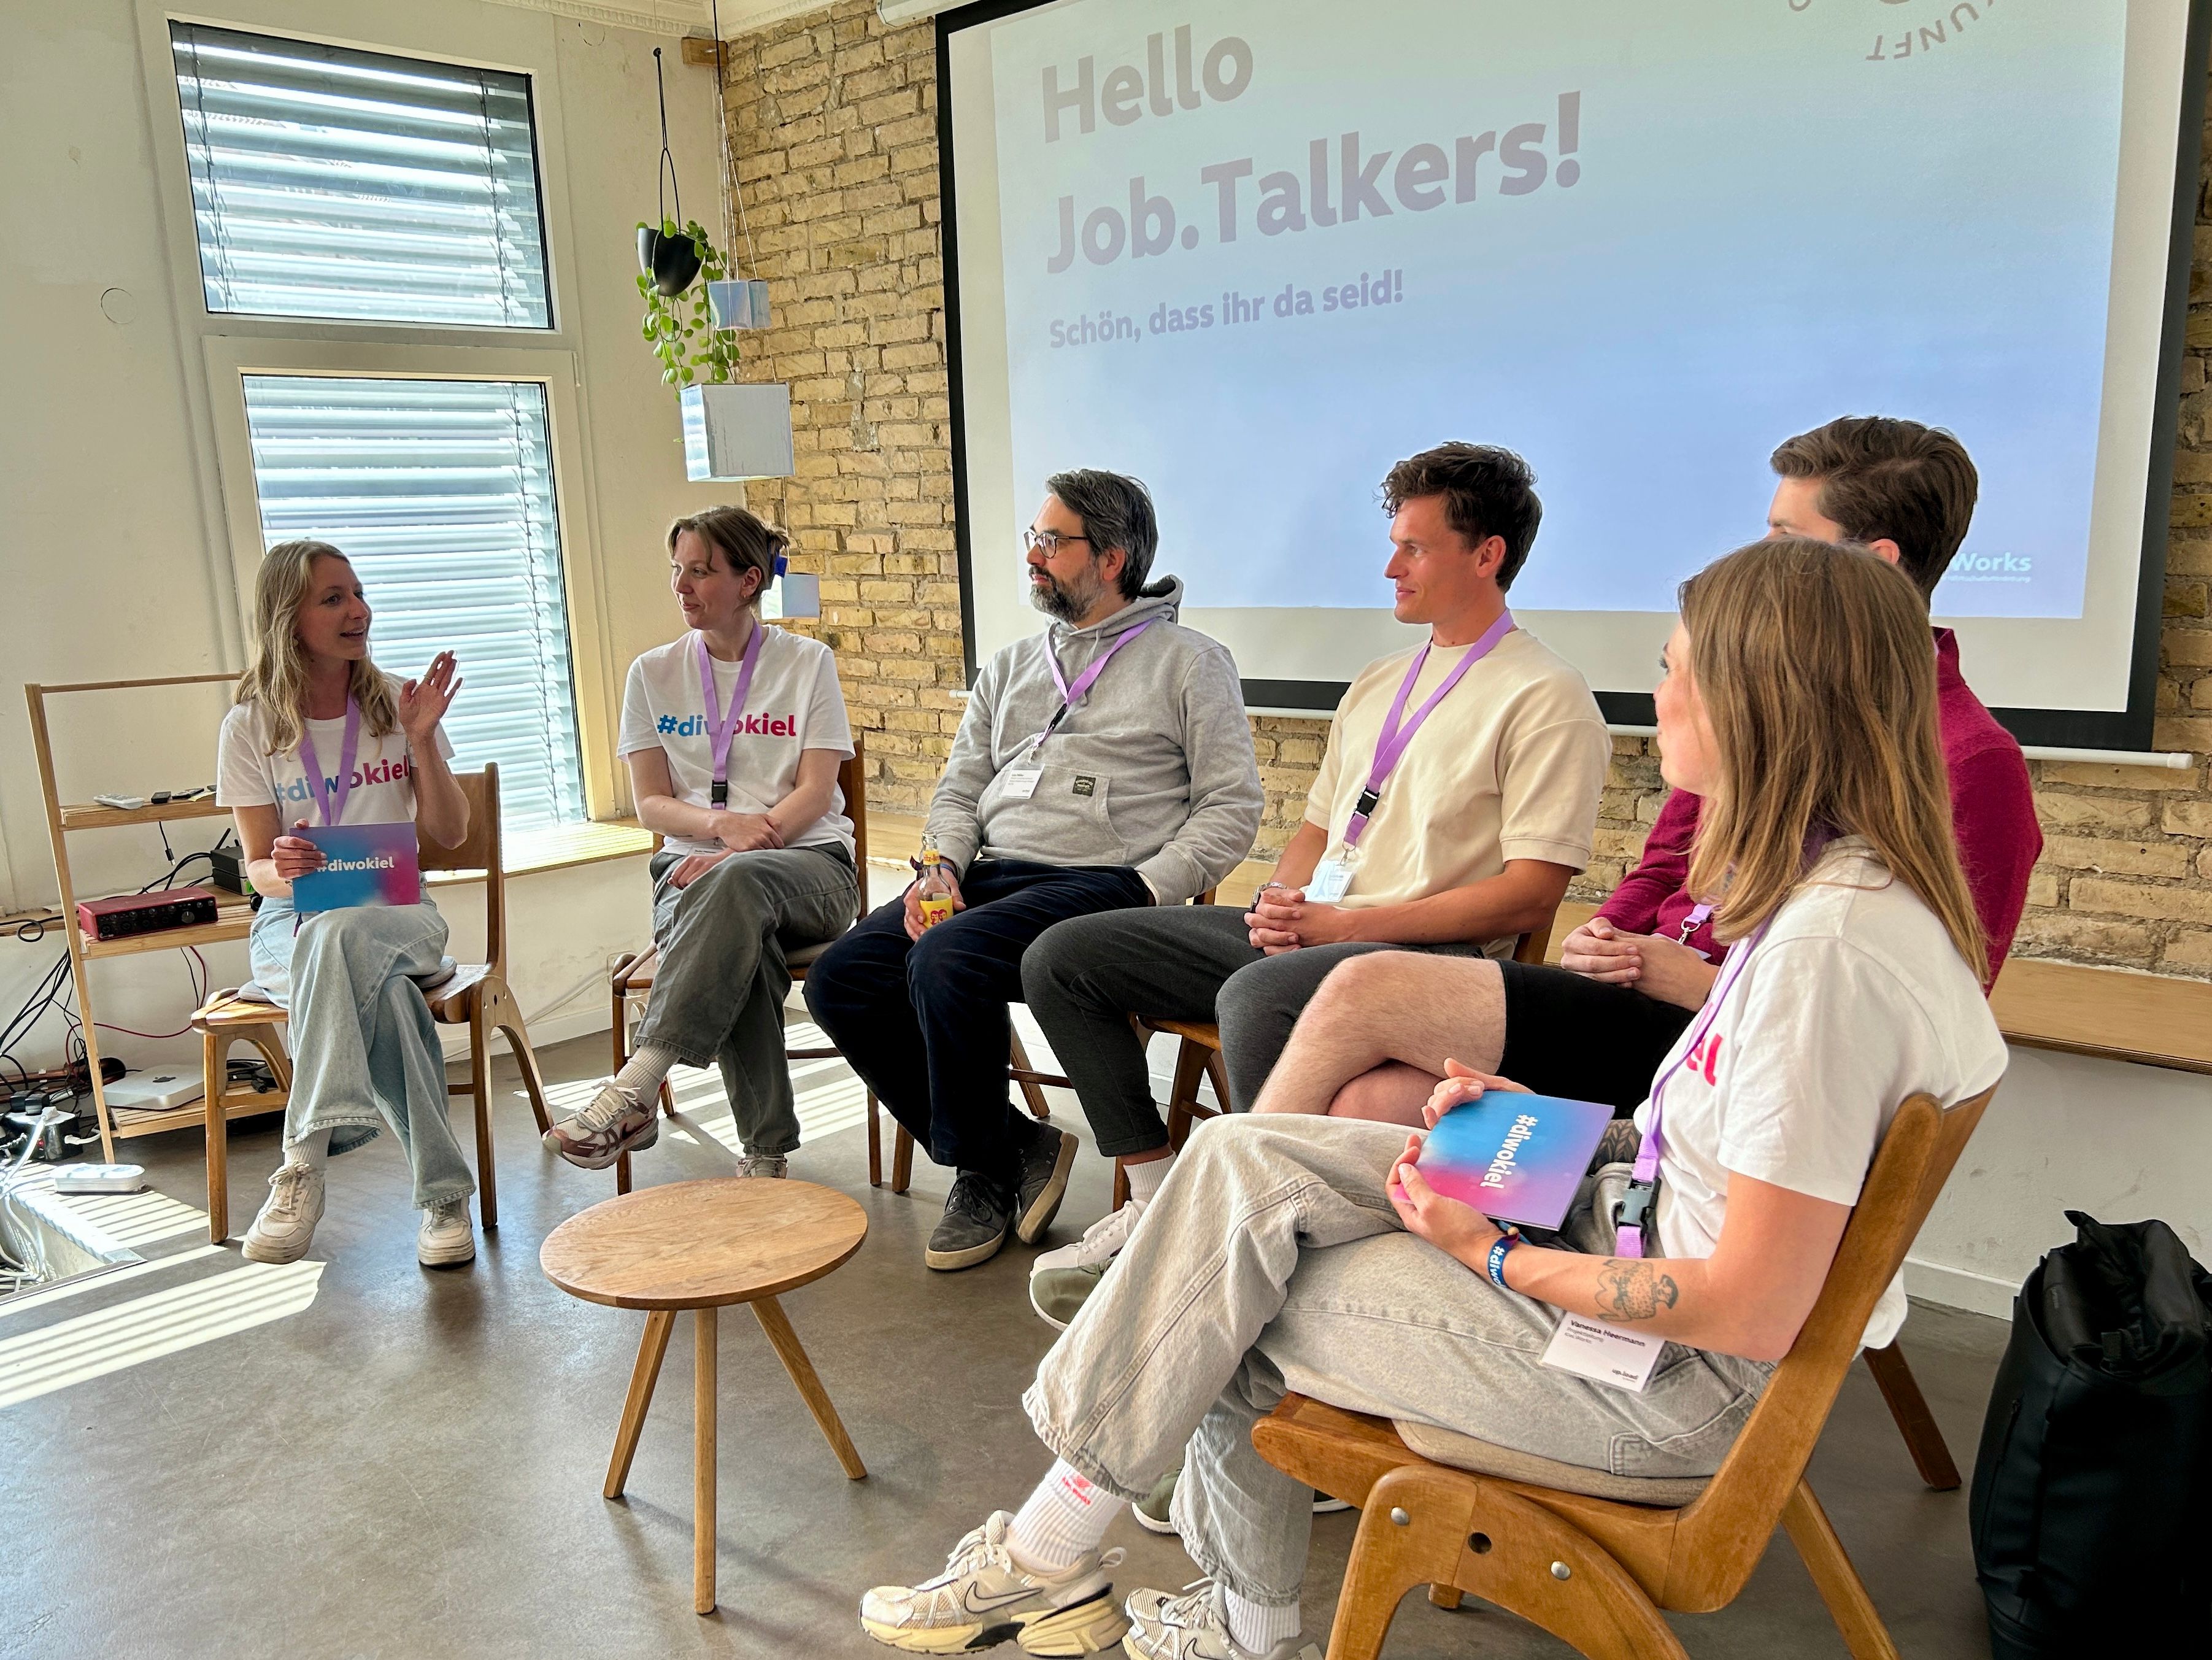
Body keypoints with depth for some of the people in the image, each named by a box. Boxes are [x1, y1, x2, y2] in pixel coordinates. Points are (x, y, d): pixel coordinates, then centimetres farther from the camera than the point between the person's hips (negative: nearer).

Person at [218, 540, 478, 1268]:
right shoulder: (251, 728, 4)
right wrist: (278, 870, -22)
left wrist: (421, 740, -9)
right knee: (379, 983, -39)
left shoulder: (397, 703, 7)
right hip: (291, 919, 0)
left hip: (397, 911, 1)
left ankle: (306, 1160, -37)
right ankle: (441, 1191, -39)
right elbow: (256, 866, 3)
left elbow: (450, 834, 4)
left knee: (342, 939, -40)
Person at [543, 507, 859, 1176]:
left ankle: (635, 1090, -43)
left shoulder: (807, 662, 7)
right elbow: (650, 803, 8)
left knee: (734, 882, -39)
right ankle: (766, 1149, -32)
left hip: (808, 861, -1)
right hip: (692, 864, 2)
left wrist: (737, 850, -17)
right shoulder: (654, 674, 13)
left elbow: (815, 793, -2)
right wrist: (723, 824, -14)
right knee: (741, 941, -36)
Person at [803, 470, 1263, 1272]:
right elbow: (961, 786, 21)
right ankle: (1014, 1144, 0)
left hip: (1100, 881, -6)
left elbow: (1232, 806, -3)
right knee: (841, 980, -13)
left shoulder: (1188, 661, 4)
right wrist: (941, 867, 0)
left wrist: (1142, 894, -15)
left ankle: (985, 1169, -5)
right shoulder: (1010, 666, 23)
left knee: (945, 963, -32)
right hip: (990, 871, 7)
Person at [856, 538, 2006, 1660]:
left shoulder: (1833, 944, -28)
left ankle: (1052, 1554, 22)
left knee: (1224, 1312, -4)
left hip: (1683, 1377, -9)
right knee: (1238, 1162, -1)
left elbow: (1750, 1311, -26)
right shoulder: (1823, 886, 3)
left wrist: (1493, 1257, -16)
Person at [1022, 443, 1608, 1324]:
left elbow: (1530, 893, -13)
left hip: (1429, 955, -8)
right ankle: (1155, 1200, 0)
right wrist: (1278, 903, 1)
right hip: (1306, 934, 9)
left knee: (1258, 998, -41)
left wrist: (1346, 923, -17)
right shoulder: (1378, 682, 21)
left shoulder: (1545, 698, -5)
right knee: (1063, 956, 0)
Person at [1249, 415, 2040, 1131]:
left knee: (1361, 992, -17)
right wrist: (1601, 941, 2)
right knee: (1370, 1101, -17)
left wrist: (1705, 986, -15)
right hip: (1638, 993, 7)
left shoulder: (1973, 763, -8)